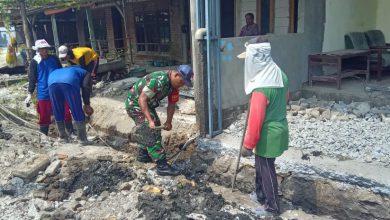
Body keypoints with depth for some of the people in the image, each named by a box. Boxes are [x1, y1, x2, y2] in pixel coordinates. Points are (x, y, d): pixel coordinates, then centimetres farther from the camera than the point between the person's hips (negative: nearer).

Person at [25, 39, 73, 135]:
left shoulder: (54, 59, 4)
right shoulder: (34, 62, -3)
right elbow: (32, 79, -1)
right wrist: (30, 94, -5)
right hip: (44, 94, -2)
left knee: (66, 113, 3)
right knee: (44, 117, 6)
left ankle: (72, 134, 16)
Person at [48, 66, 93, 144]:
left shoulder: (70, 69, 46)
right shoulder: (86, 74, 30)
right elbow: (86, 87, 10)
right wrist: (87, 104, 17)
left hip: (52, 80, 5)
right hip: (69, 83, -5)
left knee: (58, 112, 18)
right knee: (78, 113, 6)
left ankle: (63, 137, 27)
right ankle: (82, 138, 11)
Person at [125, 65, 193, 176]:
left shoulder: (174, 83, -5)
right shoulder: (158, 80, -33)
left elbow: (172, 104, 3)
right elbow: (142, 100, -33)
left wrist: (168, 122, 1)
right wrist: (150, 120, -35)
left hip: (146, 103, 10)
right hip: (135, 103, -10)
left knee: (156, 127, 19)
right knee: (152, 133, -14)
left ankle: (143, 155, 35)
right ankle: (162, 166, -12)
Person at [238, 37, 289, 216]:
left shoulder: (261, 87, -30)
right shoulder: (280, 75, -1)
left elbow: (255, 120, -26)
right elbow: (285, 97, 16)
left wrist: (248, 145, -17)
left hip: (268, 135, -9)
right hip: (279, 128, 9)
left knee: (266, 169, 10)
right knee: (261, 164, 24)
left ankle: (272, 205, 27)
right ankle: (261, 194, 42)